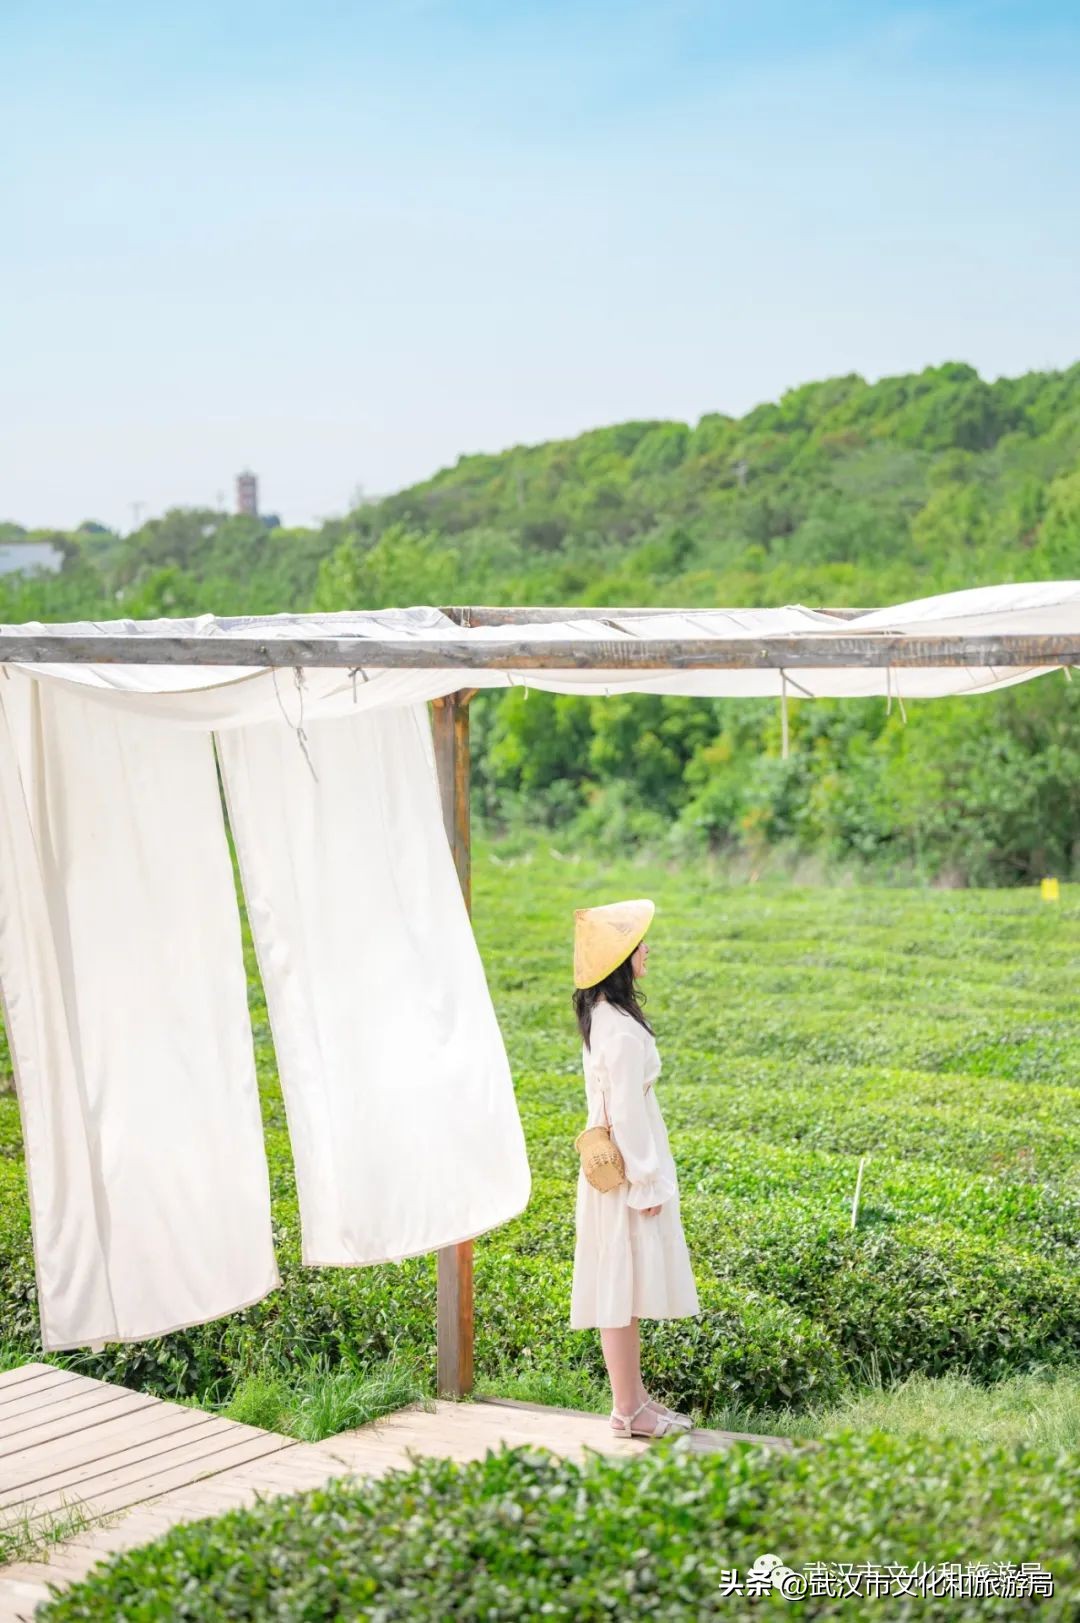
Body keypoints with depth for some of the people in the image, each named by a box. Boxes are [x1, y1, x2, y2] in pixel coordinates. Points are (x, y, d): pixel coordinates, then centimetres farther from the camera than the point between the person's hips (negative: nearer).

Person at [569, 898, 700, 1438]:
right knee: (623, 1288, -2)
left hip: (611, 1163, 10)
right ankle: (628, 1410, 7)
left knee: (623, 1289, 16)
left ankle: (633, 1396, 25)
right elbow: (626, 1113, -22)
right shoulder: (623, 1031, -23)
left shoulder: (600, 1016, 7)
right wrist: (646, 1183, -16)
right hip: (627, 1169, -10)